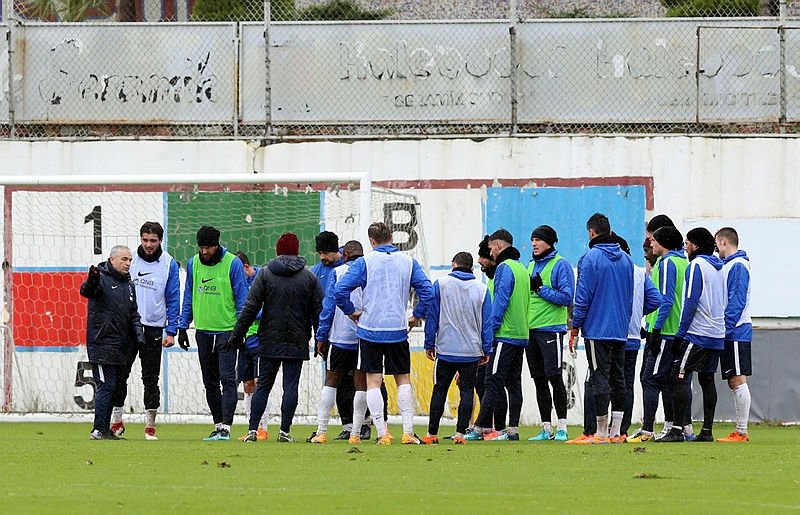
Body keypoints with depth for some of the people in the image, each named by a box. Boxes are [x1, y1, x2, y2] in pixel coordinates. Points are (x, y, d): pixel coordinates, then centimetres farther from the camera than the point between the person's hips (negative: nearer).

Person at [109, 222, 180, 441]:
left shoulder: (169, 264, -1)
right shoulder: (130, 260, 3)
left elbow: (173, 299, 1)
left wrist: (171, 331, -5)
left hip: (154, 329, -1)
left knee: (150, 378, 3)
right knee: (119, 375, 1)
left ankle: (150, 425, 9)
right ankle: (117, 422, 11)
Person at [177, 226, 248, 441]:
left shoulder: (232, 264, -7)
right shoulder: (193, 263, 7)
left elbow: (242, 298, -5)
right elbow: (189, 296, 14)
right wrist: (182, 327, 10)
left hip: (226, 329, -5)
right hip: (203, 331, 5)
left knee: (227, 379, -12)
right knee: (210, 383, 9)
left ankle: (226, 427, -17)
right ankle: (218, 425, 17)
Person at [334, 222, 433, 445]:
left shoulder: (365, 262, -3)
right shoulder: (408, 262, 3)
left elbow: (340, 290, -10)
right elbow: (427, 291, -2)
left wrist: (351, 312, 5)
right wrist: (417, 315, 10)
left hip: (370, 330, -2)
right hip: (398, 330, 2)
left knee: (373, 382, 3)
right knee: (403, 380, 12)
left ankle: (382, 433, -3)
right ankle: (408, 431, 5)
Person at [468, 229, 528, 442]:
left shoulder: (504, 268, -9)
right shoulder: (523, 269, 18)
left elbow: (500, 302, -16)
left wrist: (488, 332, -15)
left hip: (505, 335, -9)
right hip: (521, 335, 9)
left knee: (493, 383, -9)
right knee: (514, 384, 7)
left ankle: (480, 427, -10)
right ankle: (512, 428, 4)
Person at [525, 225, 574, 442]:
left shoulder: (560, 265, -5)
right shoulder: (531, 266, 17)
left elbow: (567, 297, -13)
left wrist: (541, 288, -14)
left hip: (551, 328, -7)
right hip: (531, 329, 8)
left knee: (554, 376, -9)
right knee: (539, 380, 8)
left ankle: (561, 427, -6)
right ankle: (546, 428, 11)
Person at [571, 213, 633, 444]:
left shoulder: (591, 258, -10)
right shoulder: (626, 260, 10)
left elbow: (583, 296, -11)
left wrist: (575, 327, -4)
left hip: (597, 330, -6)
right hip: (621, 330, 6)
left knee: (600, 380, -6)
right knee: (618, 380, 10)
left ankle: (601, 432, -7)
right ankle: (616, 431, 11)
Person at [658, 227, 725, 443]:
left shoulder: (696, 266, -9)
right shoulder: (718, 268, 15)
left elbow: (691, 302, -14)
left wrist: (681, 332, -12)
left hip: (697, 334, -8)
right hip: (717, 335, 8)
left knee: (679, 376, -8)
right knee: (707, 379, 11)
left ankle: (677, 429, -15)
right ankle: (707, 431, 9)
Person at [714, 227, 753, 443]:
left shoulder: (738, 266, -11)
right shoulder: (727, 265, 18)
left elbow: (737, 302, -18)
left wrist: (725, 328, -19)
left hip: (735, 333, -10)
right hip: (731, 334, 10)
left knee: (738, 380, -8)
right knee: (734, 382, 9)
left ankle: (741, 432, -9)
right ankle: (740, 431, 11)